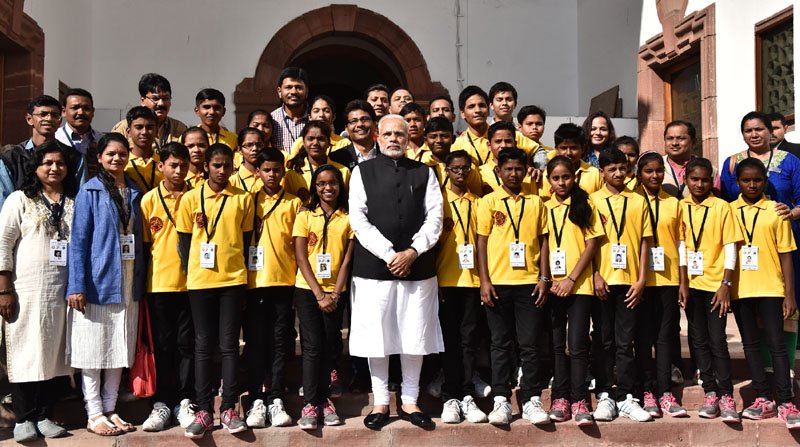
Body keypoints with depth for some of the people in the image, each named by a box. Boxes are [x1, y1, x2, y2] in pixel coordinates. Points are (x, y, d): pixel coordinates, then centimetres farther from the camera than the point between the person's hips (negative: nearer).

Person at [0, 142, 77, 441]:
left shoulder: (75, 203, 10)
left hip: (62, 290, 3)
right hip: (26, 289, -3)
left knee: (53, 351, 6)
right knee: (25, 350, 1)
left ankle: (44, 415, 16)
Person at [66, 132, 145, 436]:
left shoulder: (135, 193, 10)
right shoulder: (90, 192, -4)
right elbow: (78, 240, -8)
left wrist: (141, 281, 6)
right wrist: (76, 285, -14)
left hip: (128, 284, 5)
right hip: (97, 282, -5)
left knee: (119, 349, 10)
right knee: (93, 350, 2)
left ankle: (110, 408, 20)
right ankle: (94, 414, 11)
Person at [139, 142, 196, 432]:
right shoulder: (150, 200, 3)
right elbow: (143, 243, 5)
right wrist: (142, 282, 2)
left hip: (189, 281, 1)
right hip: (159, 283, 0)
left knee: (187, 343, 5)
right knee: (163, 344, 6)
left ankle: (184, 401, 14)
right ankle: (162, 403, 14)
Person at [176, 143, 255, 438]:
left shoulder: (243, 199, 4)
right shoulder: (191, 199, 3)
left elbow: (246, 239, 10)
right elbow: (184, 242, 7)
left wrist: (238, 268, 5)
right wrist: (191, 274, 2)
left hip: (233, 280, 0)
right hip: (200, 281, 0)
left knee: (229, 345, 3)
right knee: (203, 345, 5)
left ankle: (229, 409, 9)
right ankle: (204, 410, 9)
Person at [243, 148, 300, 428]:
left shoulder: (294, 203, 8)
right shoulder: (249, 201, 9)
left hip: (284, 281, 0)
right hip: (255, 281, 0)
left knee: (280, 342, 3)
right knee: (255, 342, 2)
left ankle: (276, 400, 9)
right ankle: (256, 400, 7)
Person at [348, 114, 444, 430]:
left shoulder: (424, 173, 10)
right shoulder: (363, 171, 5)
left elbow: (435, 217, 3)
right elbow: (358, 219, -3)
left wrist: (412, 252, -10)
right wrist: (389, 254, -11)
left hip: (417, 267, 2)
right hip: (373, 266, -1)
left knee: (415, 336, 6)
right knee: (377, 335, 3)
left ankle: (409, 401, 20)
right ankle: (380, 402, 17)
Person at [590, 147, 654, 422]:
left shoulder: (638, 201, 8)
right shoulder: (592, 200, 5)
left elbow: (645, 242, 7)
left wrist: (641, 279, -2)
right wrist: (596, 276, -8)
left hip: (630, 281, 1)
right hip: (602, 281, -1)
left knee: (625, 342, 3)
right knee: (604, 341, 5)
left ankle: (627, 398, 9)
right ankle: (604, 397, 11)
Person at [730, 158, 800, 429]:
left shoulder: (776, 212, 1)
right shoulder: (728, 211, 6)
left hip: (770, 288, -2)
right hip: (740, 289, 2)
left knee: (776, 344, -2)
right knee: (750, 344, 8)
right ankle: (764, 400, 16)